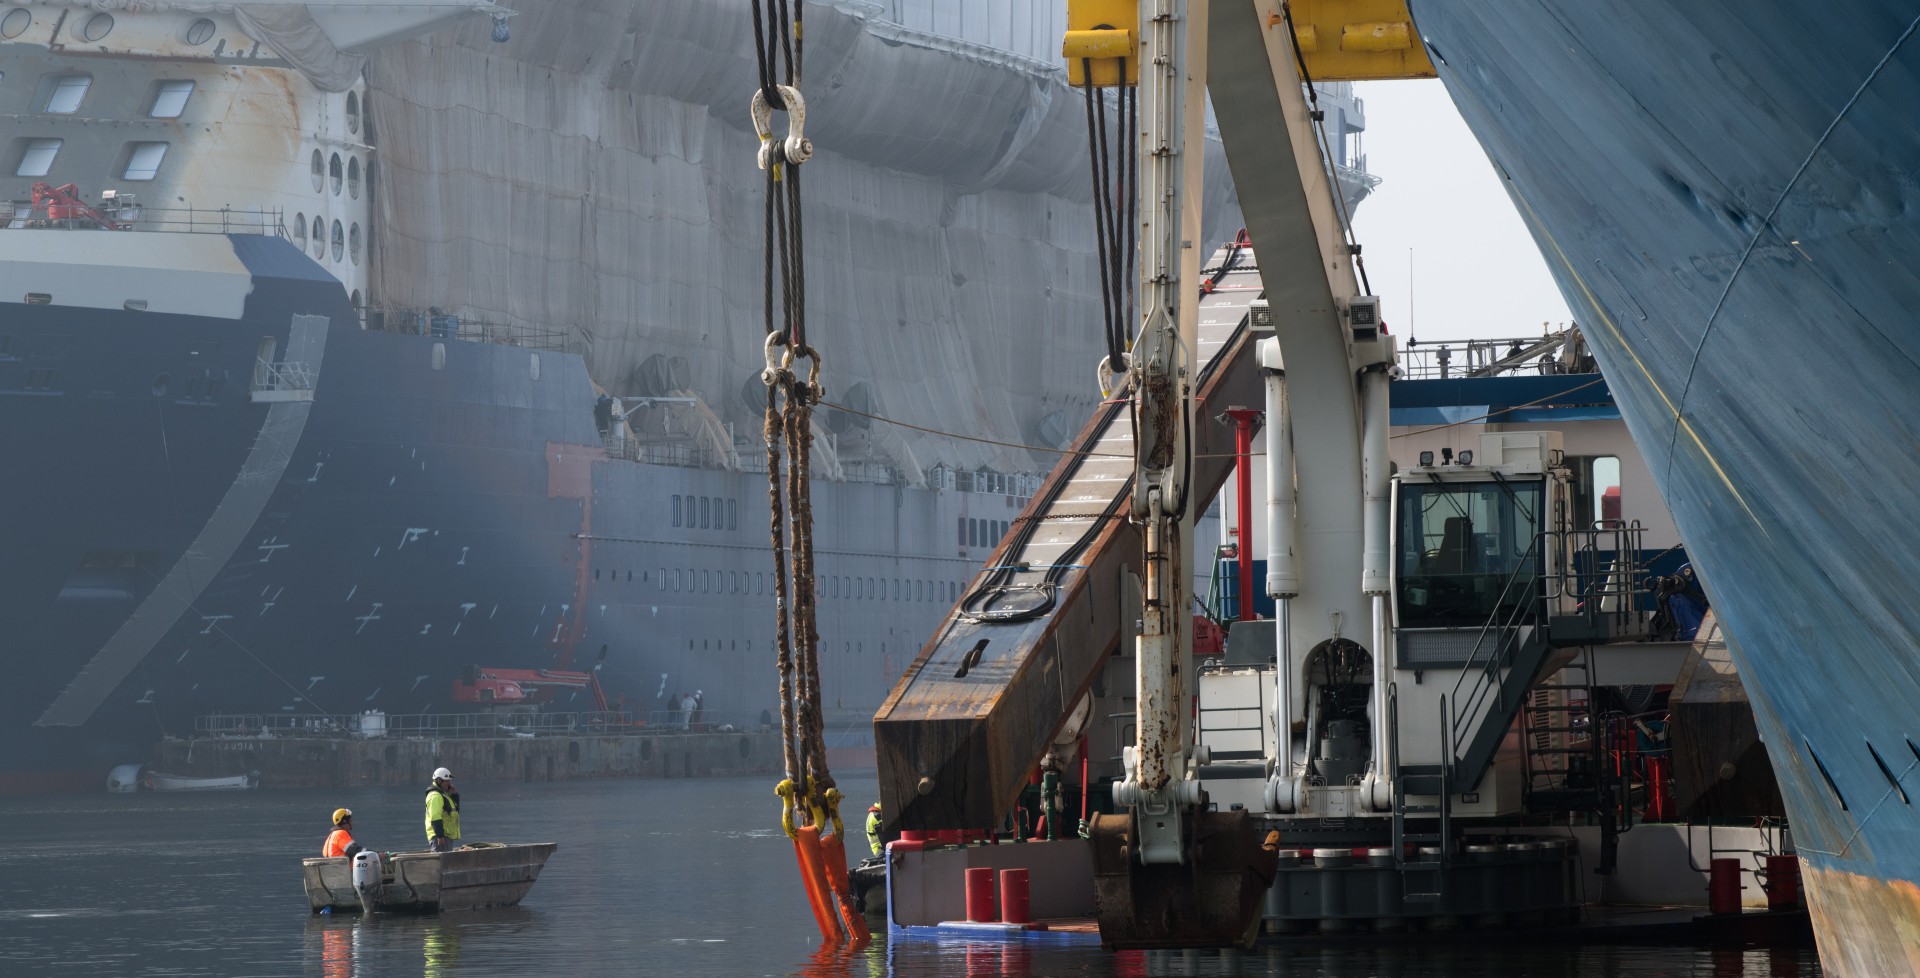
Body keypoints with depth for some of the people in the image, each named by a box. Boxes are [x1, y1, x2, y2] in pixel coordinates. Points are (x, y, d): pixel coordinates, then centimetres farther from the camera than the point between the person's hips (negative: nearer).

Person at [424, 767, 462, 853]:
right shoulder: (435, 796, -14)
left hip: (448, 835, 11)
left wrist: (454, 794, 9)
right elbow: (435, 818, -22)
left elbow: (456, 808, 25)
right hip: (439, 836, -11)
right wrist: (440, 836, -26)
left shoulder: (444, 794, 19)